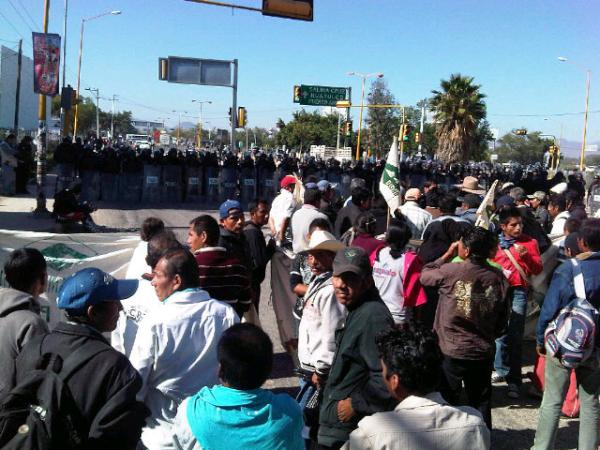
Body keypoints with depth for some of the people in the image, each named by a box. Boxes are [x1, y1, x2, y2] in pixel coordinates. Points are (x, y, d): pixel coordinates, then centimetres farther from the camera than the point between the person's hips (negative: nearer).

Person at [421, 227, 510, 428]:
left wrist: (447, 254, 5)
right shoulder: (498, 277, -6)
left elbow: (424, 275, 1)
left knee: (447, 401, 12)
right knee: (481, 401, 18)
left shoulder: (451, 271, -19)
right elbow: (503, 317, 3)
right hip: (484, 351, 3)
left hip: (452, 351, -3)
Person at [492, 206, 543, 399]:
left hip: (518, 291, -2)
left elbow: (538, 269, 0)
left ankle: (514, 381, 0)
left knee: (515, 336, -4)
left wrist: (526, 256, -16)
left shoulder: (529, 242, 4)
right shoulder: (495, 242, 7)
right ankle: (502, 370, 25)